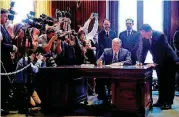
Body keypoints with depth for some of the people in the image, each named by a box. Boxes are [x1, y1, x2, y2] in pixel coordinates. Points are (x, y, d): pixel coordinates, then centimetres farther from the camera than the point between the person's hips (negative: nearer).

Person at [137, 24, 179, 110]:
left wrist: (156, 63, -34)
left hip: (169, 61, -5)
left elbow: (162, 51, -30)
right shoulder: (143, 38, -11)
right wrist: (140, 62, -18)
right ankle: (161, 101, 17)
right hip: (158, 62, 6)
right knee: (161, 82, 10)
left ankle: (168, 102, 3)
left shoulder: (160, 36, -28)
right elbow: (142, 50, -7)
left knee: (169, 82, -1)